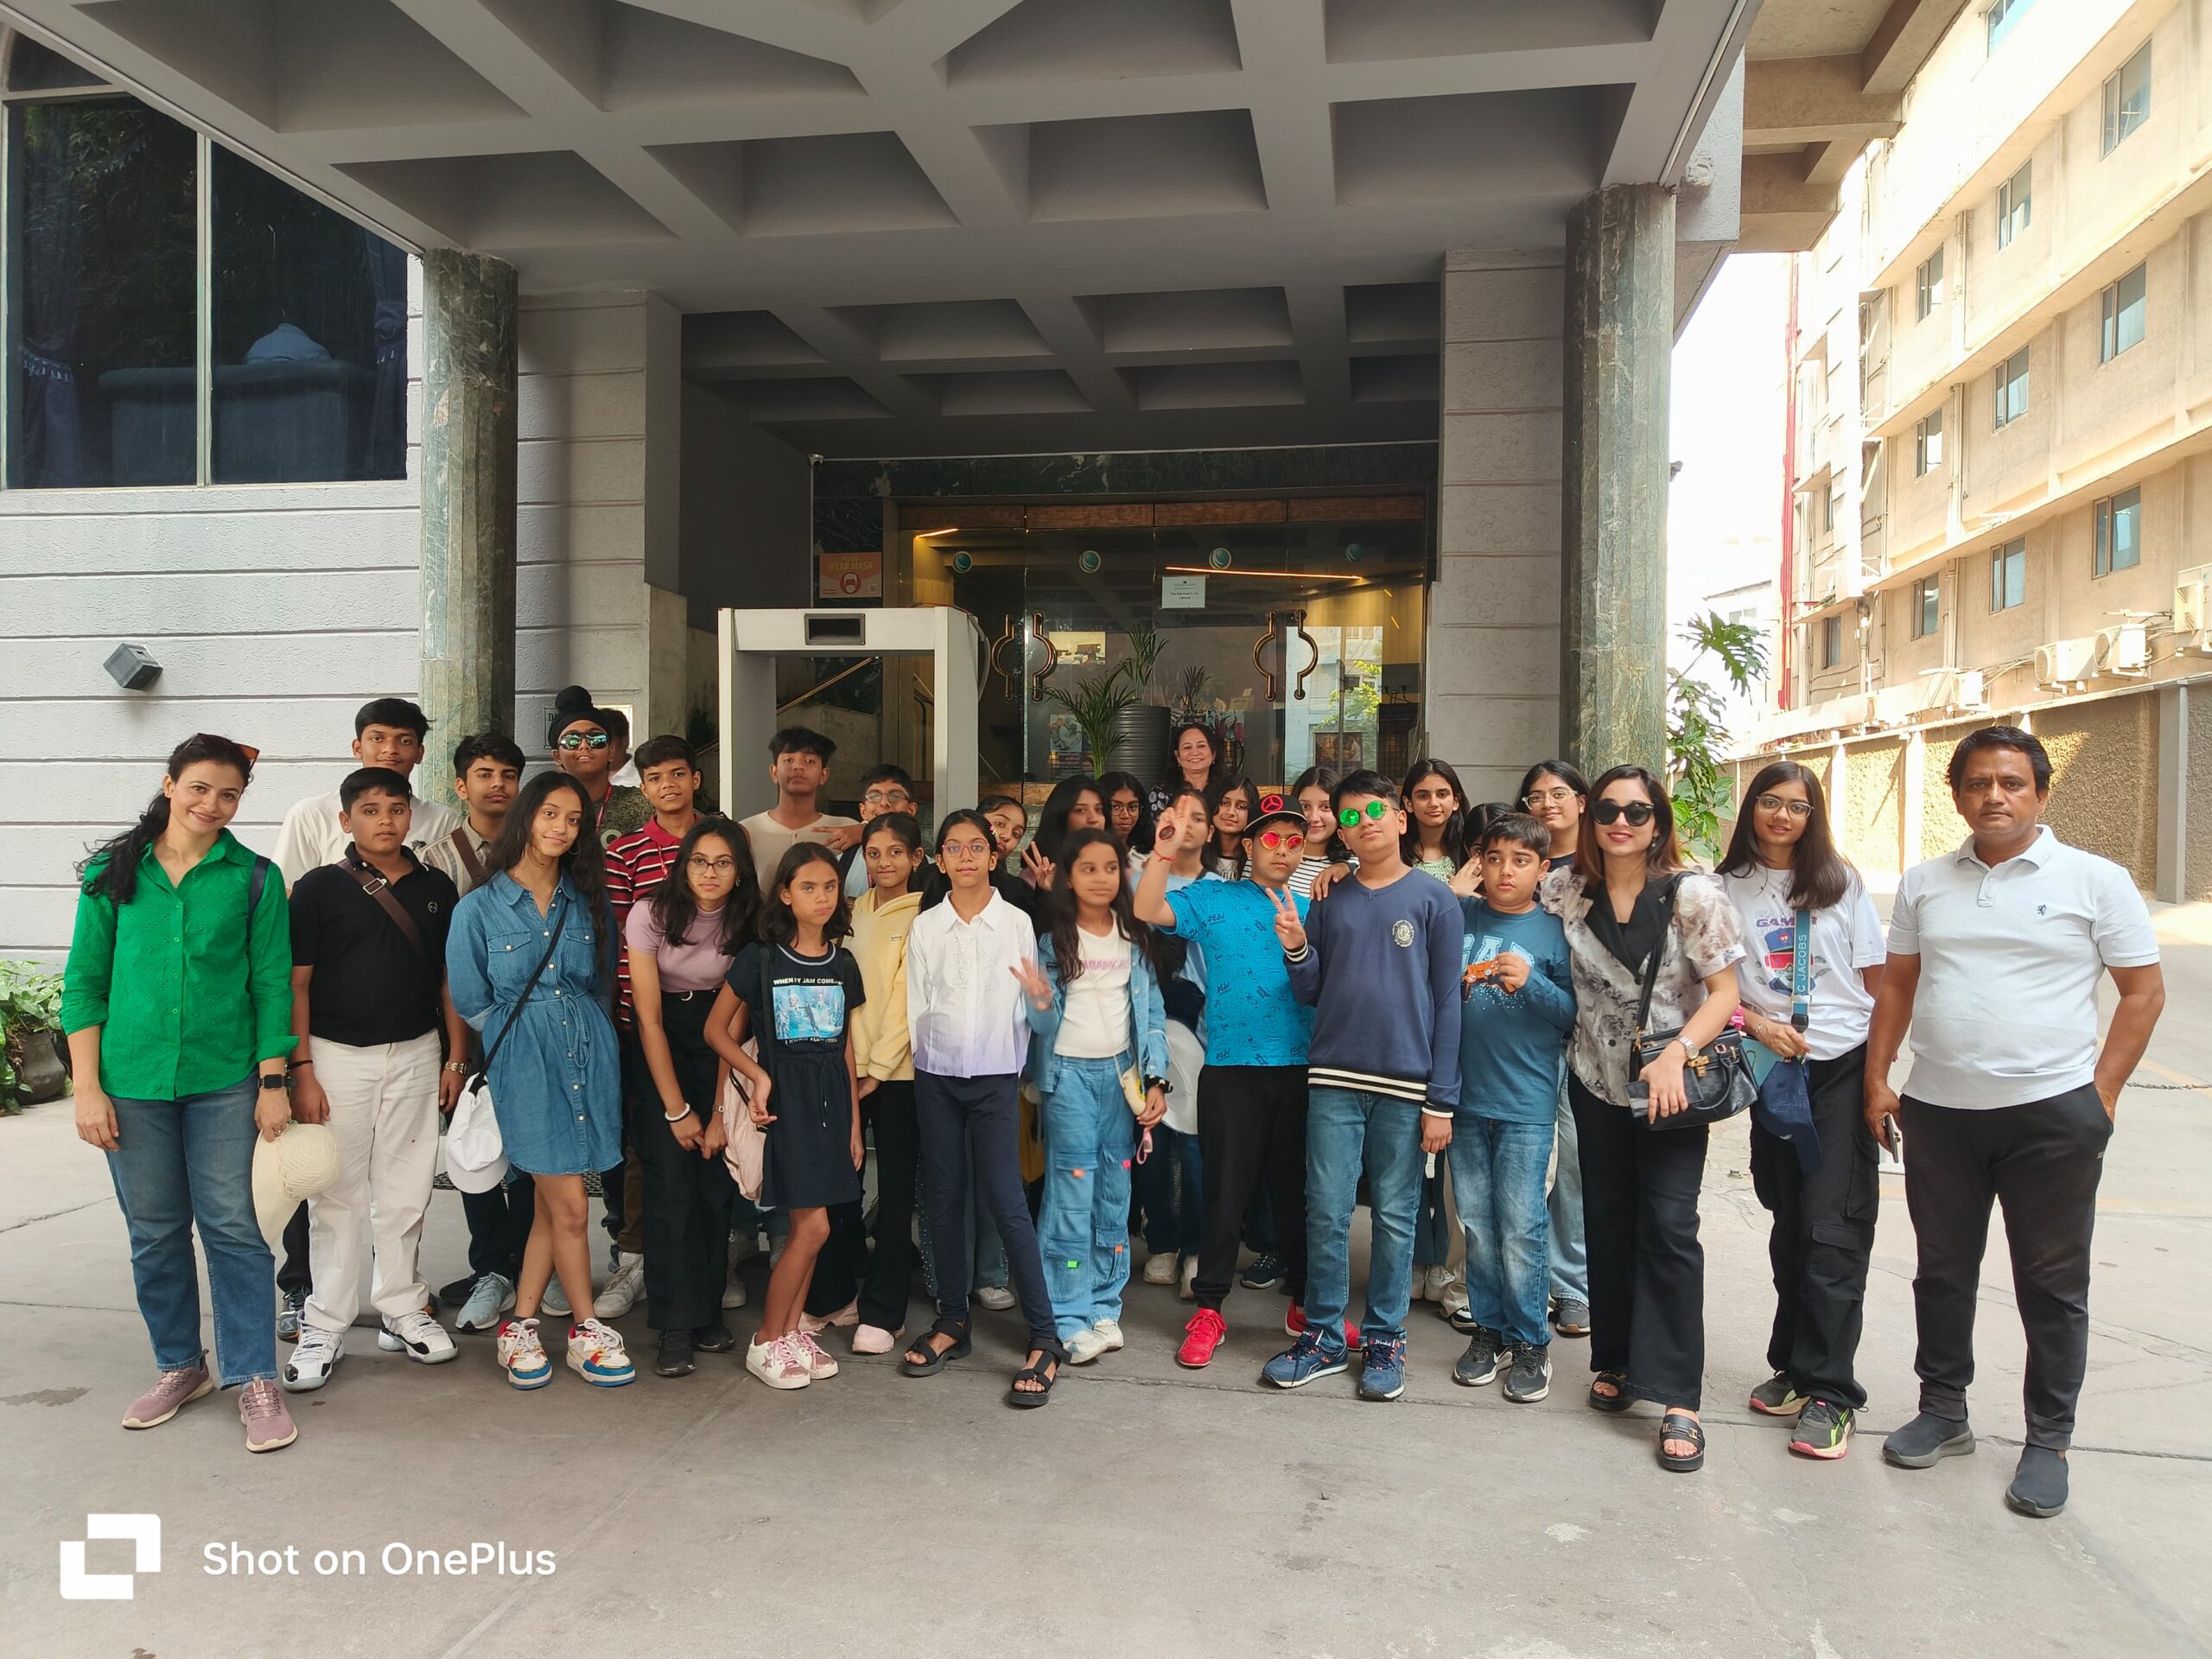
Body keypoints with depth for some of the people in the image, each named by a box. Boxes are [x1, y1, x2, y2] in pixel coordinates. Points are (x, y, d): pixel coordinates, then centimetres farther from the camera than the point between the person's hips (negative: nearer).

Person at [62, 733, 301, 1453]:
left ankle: (254, 1379, 8)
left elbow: (272, 984, 1)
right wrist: (87, 1089, -1)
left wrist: (273, 1081, -4)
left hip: (223, 1081, -1)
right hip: (132, 1080, 2)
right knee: (154, 1231, 10)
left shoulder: (254, 878, 0)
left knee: (232, 1225, -2)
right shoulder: (113, 873, 3)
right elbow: (84, 982, 4)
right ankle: (180, 1366, 28)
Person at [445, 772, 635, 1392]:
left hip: (589, 1058, 4)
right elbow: (471, 1002, 3)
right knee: (569, 1206, -3)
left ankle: (520, 1325, 22)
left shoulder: (589, 903, 9)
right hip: (525, 1063, -4)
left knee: (550, 1204, 8)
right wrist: (533, 1032, 6)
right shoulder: (479, 908, -1)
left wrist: (582, 1032, 5)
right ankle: (587, 1331, 13)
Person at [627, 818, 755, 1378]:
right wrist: (677, 1110, -13)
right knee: (672, 1184, -10)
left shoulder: (747, 924, -9)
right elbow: (649, 1019, -13)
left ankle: (710, 1311, 12)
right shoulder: (652, 914, -15)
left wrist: (720, 1112, -13)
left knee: (717, 1184, -3)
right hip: (660, 1047, -2)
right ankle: (676, 1327, -3)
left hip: (717, 1049, 2)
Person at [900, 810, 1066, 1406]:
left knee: (1007, 1203, -9)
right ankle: (952, 1321, 22)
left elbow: (1025, 1007, 0)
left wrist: (1012, 1075, -1)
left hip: (996, 1079, -3)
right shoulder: (925, 927, 5)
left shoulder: (1016, 924, 0)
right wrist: (931, 1062, 4)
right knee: (942, 1200, 7)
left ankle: (1045, 1339, -4)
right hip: (936, 1078, 3)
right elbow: (917, 1008, 8)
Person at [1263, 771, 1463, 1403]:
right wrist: (1296, 949, -8)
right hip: (1333, 1079, 3)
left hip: (1406, 1085, -2)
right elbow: (1311, 993, 13)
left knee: (1394, 1218, 6)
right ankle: (1323, 1336, 18)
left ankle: (1385, 1339, 20)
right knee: (1326, 1213, 4)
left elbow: (1447, 1002, -2)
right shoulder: (1329, 901, 10)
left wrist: (1442, 1100, -6)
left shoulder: (1435, 900, 1)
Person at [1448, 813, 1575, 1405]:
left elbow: (1574, 1014, -4)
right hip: (1465, 1095, 3)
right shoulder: (1459, 916, 6)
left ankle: (1530, 1342, 13)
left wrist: (1530, 984, -18)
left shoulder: (1554, 931, -2)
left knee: (1521, 1227, -1)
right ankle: (1488, 1329, 24)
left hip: (1526, 1103, -3)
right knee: (1477, 1223, 11)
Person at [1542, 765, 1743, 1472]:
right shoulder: (1565, 890, 0)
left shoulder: (1693, 895, -9)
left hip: (1672, 1088, -3)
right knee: (1607, 1222, 11)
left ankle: (1678, 1400, -4)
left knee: (1668, 1225, -10)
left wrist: (1676, 1056, -23)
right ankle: (1615, 1361, 28)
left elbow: (1724, 993, -10)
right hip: (1596, 1082, 3)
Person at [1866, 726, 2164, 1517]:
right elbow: (1897, 986, 13)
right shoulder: (1924, 884, 8)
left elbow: (2144, 990, -1)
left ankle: (2048, 1440, 22)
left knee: (2053, 1285, 7)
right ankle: (1943, 1412, 29)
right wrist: (1877, 1080, 6)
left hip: (2052, 1112, -3)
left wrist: (2102, 1094, -7)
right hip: (1938, 1112, 4)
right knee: (1942, 1272, 14)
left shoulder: (2094, 880, -3)